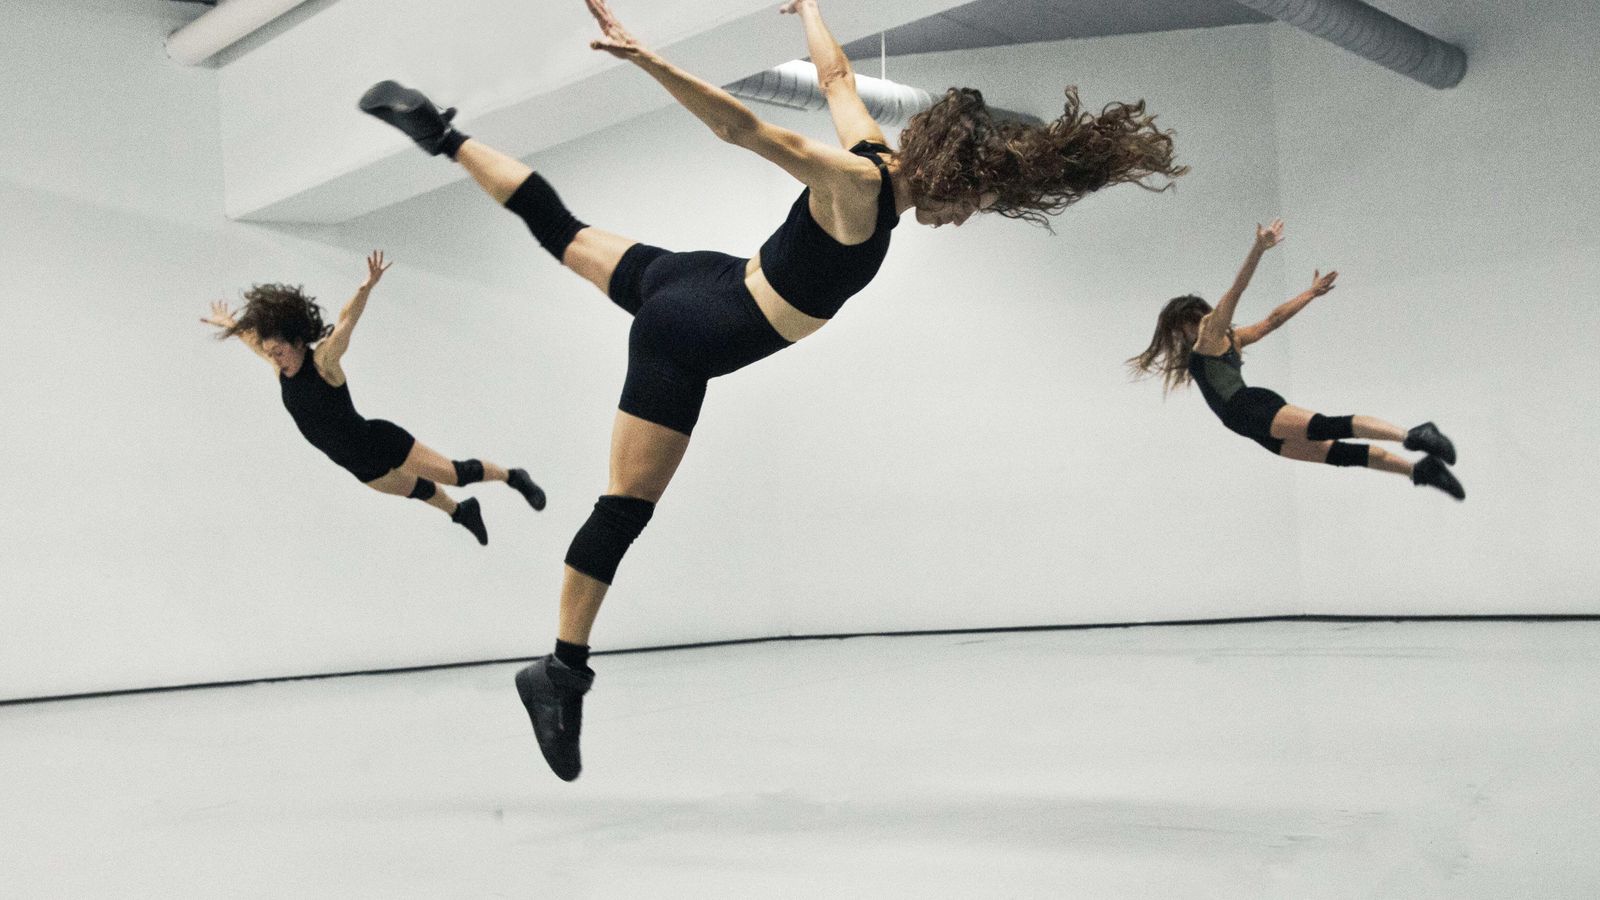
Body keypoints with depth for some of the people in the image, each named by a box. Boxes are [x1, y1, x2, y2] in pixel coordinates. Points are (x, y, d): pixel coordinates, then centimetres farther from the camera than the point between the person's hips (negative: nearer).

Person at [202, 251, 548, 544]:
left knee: (454, 473, -1)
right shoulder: (281, 366, -4)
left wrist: (368, 287, -56)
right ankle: (461, 511, 54)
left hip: (382, 443, -7)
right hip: (360, 466, 8)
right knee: (416, 490, 28)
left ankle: (513, 477, 22)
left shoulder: (323, 361, -23)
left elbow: (347, 320, -41)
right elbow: (255, 335, 18)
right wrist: (230, 323, 34)